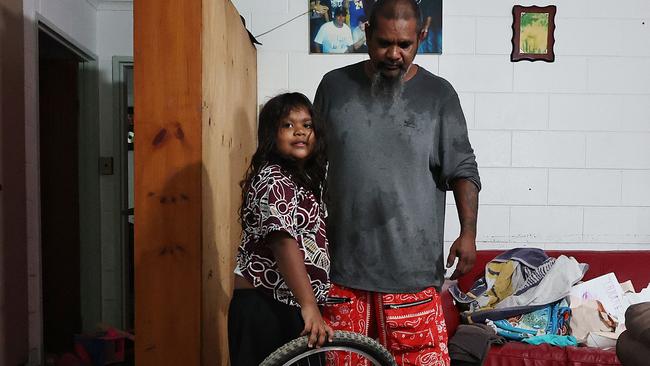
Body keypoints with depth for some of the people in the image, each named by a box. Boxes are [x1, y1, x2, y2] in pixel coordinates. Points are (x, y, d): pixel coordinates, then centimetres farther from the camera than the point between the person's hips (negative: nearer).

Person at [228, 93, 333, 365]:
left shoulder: (306, 179, 15)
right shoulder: (274, 181, -14)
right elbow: (284, 243, -26)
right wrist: (310, 307, -32)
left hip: (292, 308, 9)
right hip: (265, 310, -9)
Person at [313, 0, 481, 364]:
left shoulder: (439, 95, 2)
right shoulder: (335, 85, 6)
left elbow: (463, 170, 2)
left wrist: (469, 232, -11)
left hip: (411, 264, -1)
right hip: (342, 262, 2)